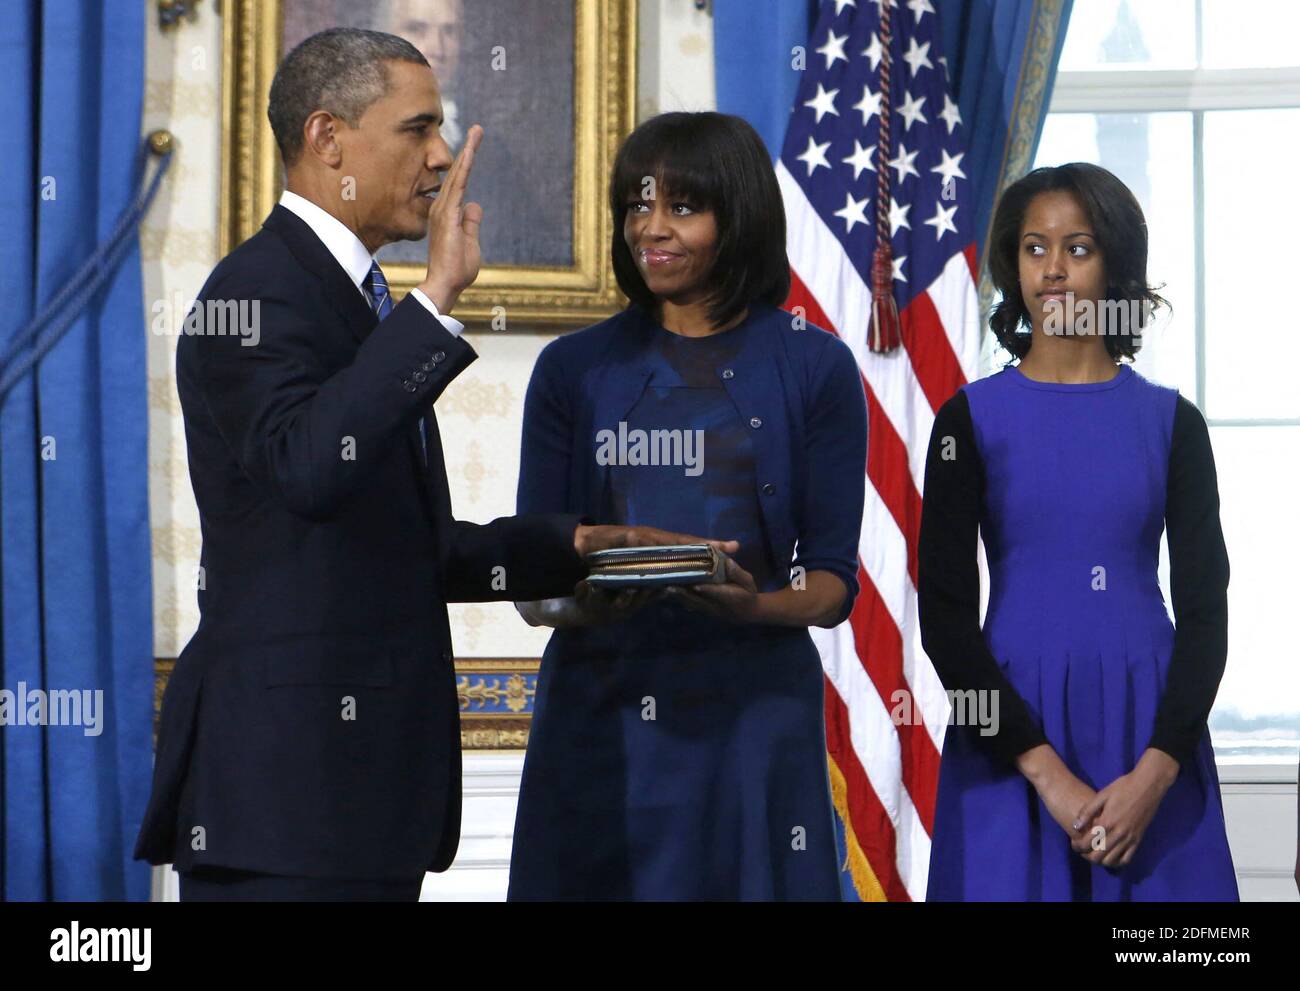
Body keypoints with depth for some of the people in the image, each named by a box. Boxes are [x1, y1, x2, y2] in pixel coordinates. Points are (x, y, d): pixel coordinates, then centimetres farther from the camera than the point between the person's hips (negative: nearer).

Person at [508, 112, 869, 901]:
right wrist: (582, 603, -17)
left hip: (751, 710, -1)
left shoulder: (815, 369, 4)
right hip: (598, 710, 1)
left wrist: (756, 606, -20)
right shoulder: (574, 369, 9)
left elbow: (834, 578, 1)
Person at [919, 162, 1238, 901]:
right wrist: (1046, 771, -13)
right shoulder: (971, 419, 1)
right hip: (1010, 723, -1)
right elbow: (945, 614, -3)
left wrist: (1156, 772, -12)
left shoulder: (1171, 422, 4)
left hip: (1148, 722, 1)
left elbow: (1204, 610, 2)